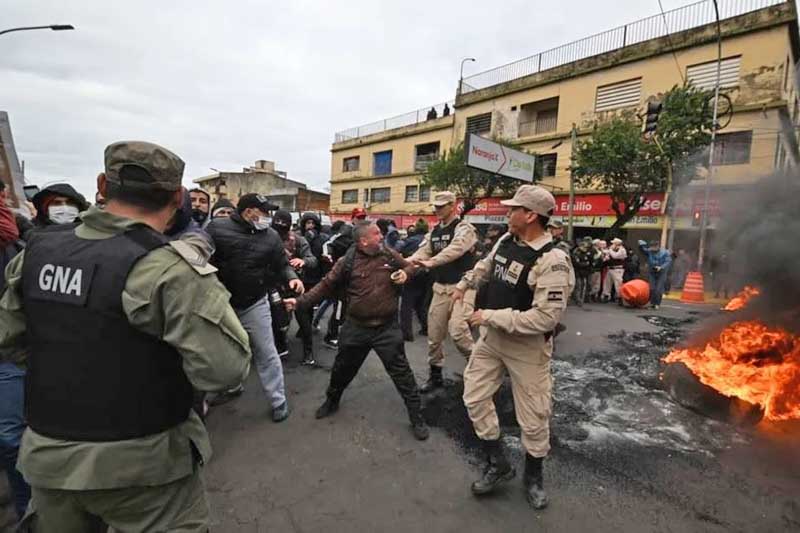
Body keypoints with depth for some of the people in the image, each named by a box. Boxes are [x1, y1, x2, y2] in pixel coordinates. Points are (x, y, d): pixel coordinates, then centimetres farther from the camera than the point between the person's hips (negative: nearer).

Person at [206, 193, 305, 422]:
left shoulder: (270, 236, -4)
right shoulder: (217, 228, -10)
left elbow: (281, 264, 2)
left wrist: (291, 277, -18)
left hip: (254, 304, -1)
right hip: (221, 303, 1)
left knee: (266, 353, 2)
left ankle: (278, 401, 15)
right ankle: (231, 386, 48)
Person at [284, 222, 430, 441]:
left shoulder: (390, 255, -4)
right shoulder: (347, 262, -9)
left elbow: (409, 267, 12)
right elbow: (326, 286, -5)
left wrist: (405, 274, -11)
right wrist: (300, 301, -13)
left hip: (387, 327, 0)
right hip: (356, 327, 1)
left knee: (401, 372, 2)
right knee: (342, 368, 19)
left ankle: (417, 417, 19)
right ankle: (331, 401, 48)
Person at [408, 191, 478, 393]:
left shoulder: (464, 228, -11)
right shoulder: (434, 231, 12)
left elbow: (454, 250, -29)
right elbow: (422, 252, 2)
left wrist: (430, 263, -44)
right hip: (440, 287, 7)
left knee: (457, 330, -18)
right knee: (434, 333, 10)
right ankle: (435, 374, 28)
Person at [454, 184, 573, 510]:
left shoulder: (551, 260, -25)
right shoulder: (506, 241, -1)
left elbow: (547, 317, -30)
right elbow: (486, 266, 21)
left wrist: (491, 316, -26)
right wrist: (463, 285, 28)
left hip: (527, 346, -7)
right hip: (492, 337, 7)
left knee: (533, 416, 9)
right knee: (475, 398, 10)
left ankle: (533, 476, 37)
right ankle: (498, 465, 30)